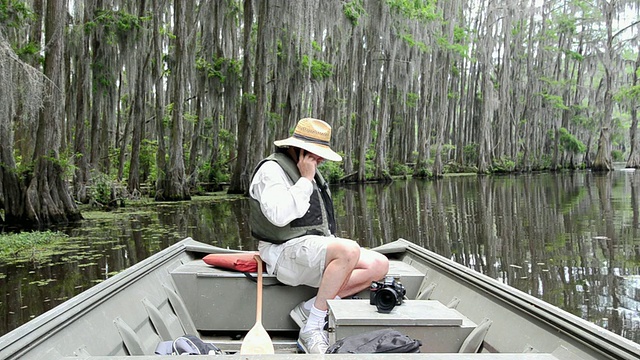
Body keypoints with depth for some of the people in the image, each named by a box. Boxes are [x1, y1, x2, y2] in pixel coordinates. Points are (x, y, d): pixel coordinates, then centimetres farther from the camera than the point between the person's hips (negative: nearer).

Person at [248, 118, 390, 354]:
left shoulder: (311, 171, 22)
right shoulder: (272, 169, -8)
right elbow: (279, 215, -25)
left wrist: (332, 245, 15)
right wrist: (305, 180, -17)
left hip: (315, 247, 10)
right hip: (286, 251, -9)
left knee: (379, 265, -6)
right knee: (349, 250, -35)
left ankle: (309, 309, -10)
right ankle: (311, 330, -24)